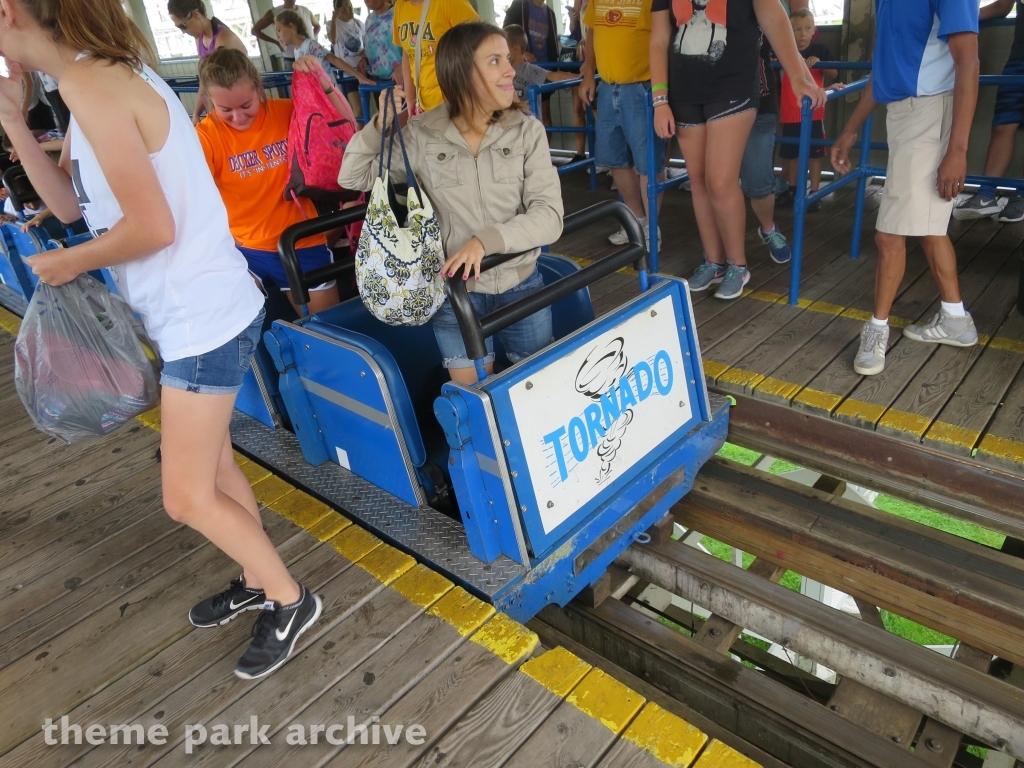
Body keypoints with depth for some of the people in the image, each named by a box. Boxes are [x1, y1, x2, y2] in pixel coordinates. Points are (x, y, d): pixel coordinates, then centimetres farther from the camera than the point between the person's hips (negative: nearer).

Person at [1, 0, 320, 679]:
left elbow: (152, 227, -23)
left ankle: (291, 601, 19)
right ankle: (260, 581, 38)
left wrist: (69, 264, -7)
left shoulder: (88, 82, -18)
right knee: (209, 463, 21)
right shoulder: (102, 76, 12)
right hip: (192, 310, 10)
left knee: (188, 496, 0)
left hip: (203, 317, -10)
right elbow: (69, 203, 13)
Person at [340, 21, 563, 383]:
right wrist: (379, 126, -12)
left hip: (522, 287, 1)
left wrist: (487, 240, -30)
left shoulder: (527, 131, -6)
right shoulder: (420, 135, -6)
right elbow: (352, 179, 4)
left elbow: (549, 215, -15)